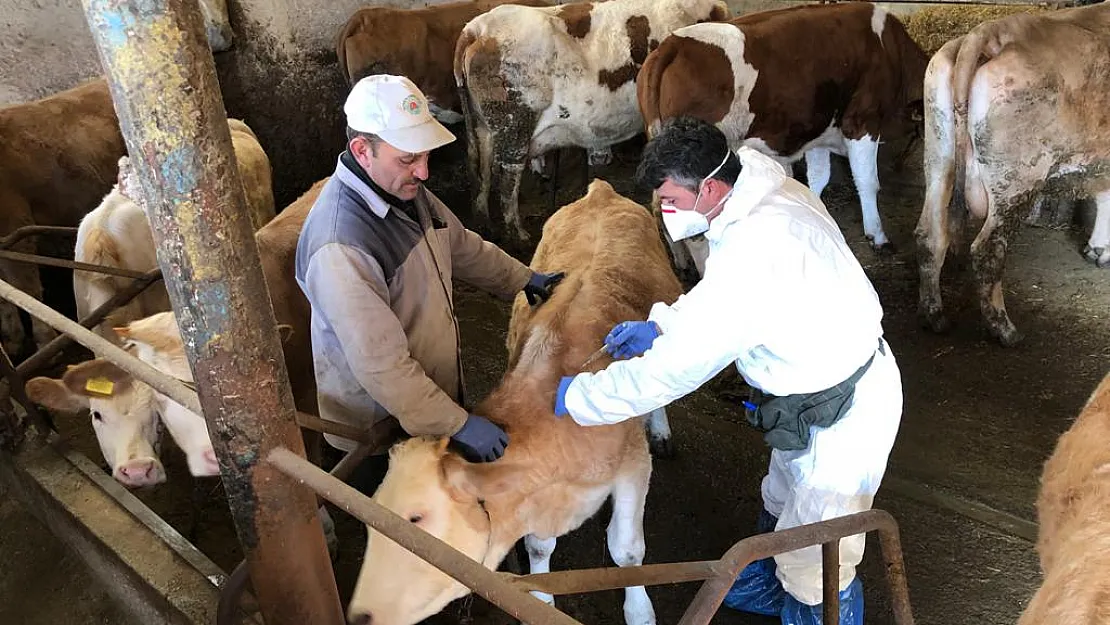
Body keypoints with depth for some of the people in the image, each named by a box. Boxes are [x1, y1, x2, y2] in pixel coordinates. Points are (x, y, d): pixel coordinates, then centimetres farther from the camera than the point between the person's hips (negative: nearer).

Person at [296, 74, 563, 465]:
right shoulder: (340, 246, -35)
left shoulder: (404, 188, -6)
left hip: (437, 386, 8)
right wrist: (457, 424, -29)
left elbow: (460, 244, 14)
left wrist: (521, 279, 19)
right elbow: (381, 365, -33)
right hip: (379, 430, -8)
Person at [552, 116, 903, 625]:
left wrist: (576, 398, -18)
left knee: (815, 564, 8)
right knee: (781, 505, 31)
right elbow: (719, 300, 10)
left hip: (843, 417, -10)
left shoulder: (753, 253, -36)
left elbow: (674, 369, -30)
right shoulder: (772, 192, -6)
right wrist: (659, 326, 0)